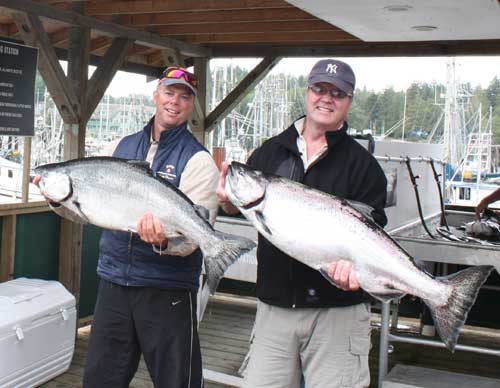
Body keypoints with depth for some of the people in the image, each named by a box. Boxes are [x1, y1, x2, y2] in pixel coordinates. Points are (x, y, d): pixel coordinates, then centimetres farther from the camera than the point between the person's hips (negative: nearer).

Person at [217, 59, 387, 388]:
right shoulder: (271, 152, 9)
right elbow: (238, 206, 15)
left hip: (337, 309, -3)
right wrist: (228, 199, -9)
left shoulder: (362, 163, -1)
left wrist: (353, 261, -28)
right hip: (275, 304, 3)